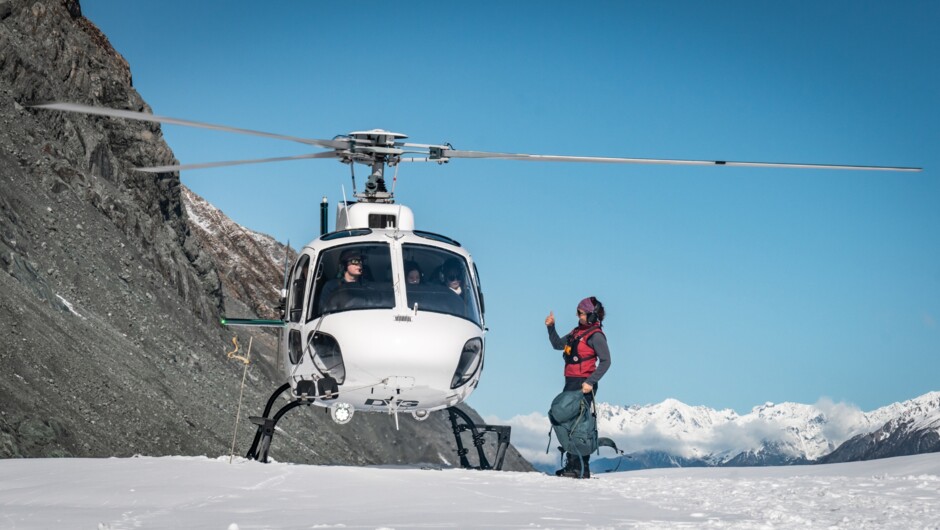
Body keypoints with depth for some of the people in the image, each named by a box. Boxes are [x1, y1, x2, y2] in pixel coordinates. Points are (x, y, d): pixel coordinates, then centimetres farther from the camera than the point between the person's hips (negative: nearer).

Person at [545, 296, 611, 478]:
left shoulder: (596, 335, -9)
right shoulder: (577, 332, 17)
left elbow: (605, 361, -15)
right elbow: (558, 344, 27)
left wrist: (591, 382, -22)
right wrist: (551, 327, 12)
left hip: (583, 385, -9)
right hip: (571, 383, 9)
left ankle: (581, 468, -10)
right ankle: (572, 464, 16)